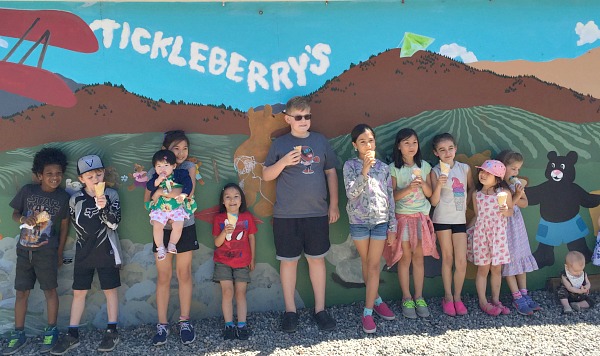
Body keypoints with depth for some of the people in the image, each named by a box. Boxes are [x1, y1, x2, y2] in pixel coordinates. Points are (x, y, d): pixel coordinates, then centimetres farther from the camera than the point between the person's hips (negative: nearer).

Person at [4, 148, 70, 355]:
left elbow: (64, 225, 2)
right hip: (24, 250, 2)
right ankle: (19, 334, 22)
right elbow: (15, 213, 7)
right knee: (21, 292, 9)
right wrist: (24, 219, -16)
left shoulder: (63, 197, -6)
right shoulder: (27, 190, -4)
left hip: (47, 252, -2)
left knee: (50, 291, 5)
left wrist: (59, 252, 4)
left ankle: (51, 331, 20)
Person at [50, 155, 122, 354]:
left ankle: (112, 332, 14)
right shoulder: (75, 199, 1)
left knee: (110, 290, 4)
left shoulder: (111, 195, -5)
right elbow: (74, 224, 13)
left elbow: (114, 223, -11)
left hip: (106, 252, -3)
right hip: (83, 253, 3)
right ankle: (72, 335, 17)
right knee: (78, 292, 8)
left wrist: (104, 207, -26)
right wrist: (85, 239, 12)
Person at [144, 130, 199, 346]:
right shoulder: (154, 172, -1)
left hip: (185, 227, -1)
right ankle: (162, 324, 15)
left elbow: (188, 195, -16)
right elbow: (147, 202, -4)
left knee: (184, 275, 7)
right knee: (163, 277, 6)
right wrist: (157, 193, -22)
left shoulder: (189, 168, -3)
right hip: (162, 229, 1)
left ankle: (184, 322, 18)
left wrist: (165, 191, -26)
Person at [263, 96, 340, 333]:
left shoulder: (320, 141, 6)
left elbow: (331, 173, 11)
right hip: (286, 215, -1)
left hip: (317, 213, 1)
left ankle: (320, 309, 21)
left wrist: (334, 204, 6)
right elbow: (266, 175, 4)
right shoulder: (280, 144, 2)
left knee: (317, 259, 8)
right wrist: (283, 162, -14)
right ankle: (290, 311, 20)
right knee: (289, 260, 7)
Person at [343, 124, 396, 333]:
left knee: (374, 265, 0)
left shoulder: (383, 167, 4)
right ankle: (376, 299, 31)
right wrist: (364, 171, -26)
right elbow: (351, 192, -15)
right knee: (366, 263, 12)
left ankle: (368, 312, 5)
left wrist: (392, 226, 4)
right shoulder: (350, 165, -3)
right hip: (359, 220, -1)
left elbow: (390, 197, 6)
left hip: (380, 220, 1)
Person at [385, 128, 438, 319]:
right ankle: (407, 298, 12)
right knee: (405, 258, 1)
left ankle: (419, 297, 15)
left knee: (419, 257, 5)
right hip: (402, 217, -2)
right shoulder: (393, 168, -5)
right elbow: (392, 196, -8)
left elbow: (429, 193, 6)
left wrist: (423, 183, -14)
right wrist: (408, 188, -24)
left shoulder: (424, 166, 5)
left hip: (421, 216, 3)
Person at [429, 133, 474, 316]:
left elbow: (471, 188, 19)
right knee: (447, 258, 7)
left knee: (461, 262, 0)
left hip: (460, 219, 2)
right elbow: (434, 201, -9)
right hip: (442, 219, -2)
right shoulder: (435, 172, -5)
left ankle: (457, 297, 17)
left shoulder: (465, 168, 2)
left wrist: (465, 204, 6)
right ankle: (448, 297, 20)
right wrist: (439, 185, -24)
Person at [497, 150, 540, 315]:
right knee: (508, 260, 0)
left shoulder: (517, 183, 5)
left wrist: (515, 198, -13)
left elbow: (525, 203, 4)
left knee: (521, 258, 9)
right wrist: (516, 197, -22)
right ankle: (517, 298, 5)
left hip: (517, 224, 7)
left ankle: (524, 294, 17)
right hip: (503, 226, -7)